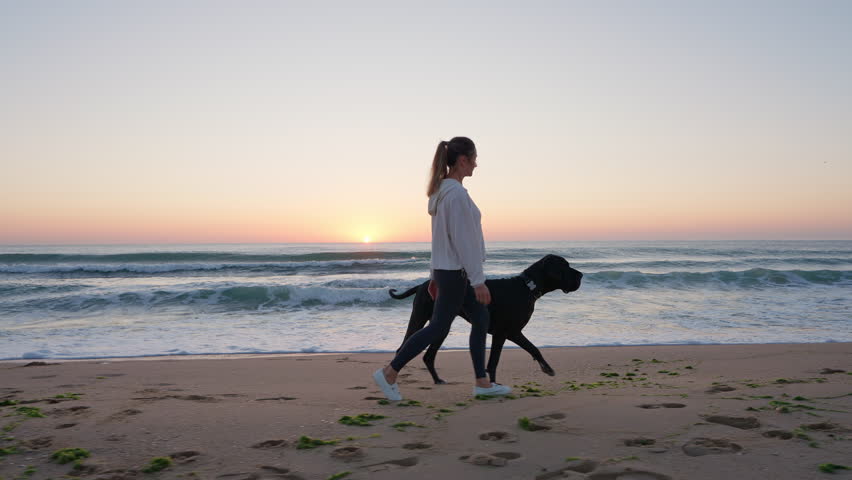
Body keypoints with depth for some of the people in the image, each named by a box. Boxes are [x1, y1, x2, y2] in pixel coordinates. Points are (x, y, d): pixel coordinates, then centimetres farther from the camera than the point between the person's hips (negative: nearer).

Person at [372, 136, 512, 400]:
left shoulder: (442, 190, 11)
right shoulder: (456, 193, -20)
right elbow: (463, 239, -22)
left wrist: (435, 275, 19)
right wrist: (478, 280, -19)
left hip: (447, 269, 10)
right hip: (455, 271, -10)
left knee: (481, 319, 13)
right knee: (438, 327, 0)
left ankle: (482, 382, 18)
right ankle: (389, 373, 7)